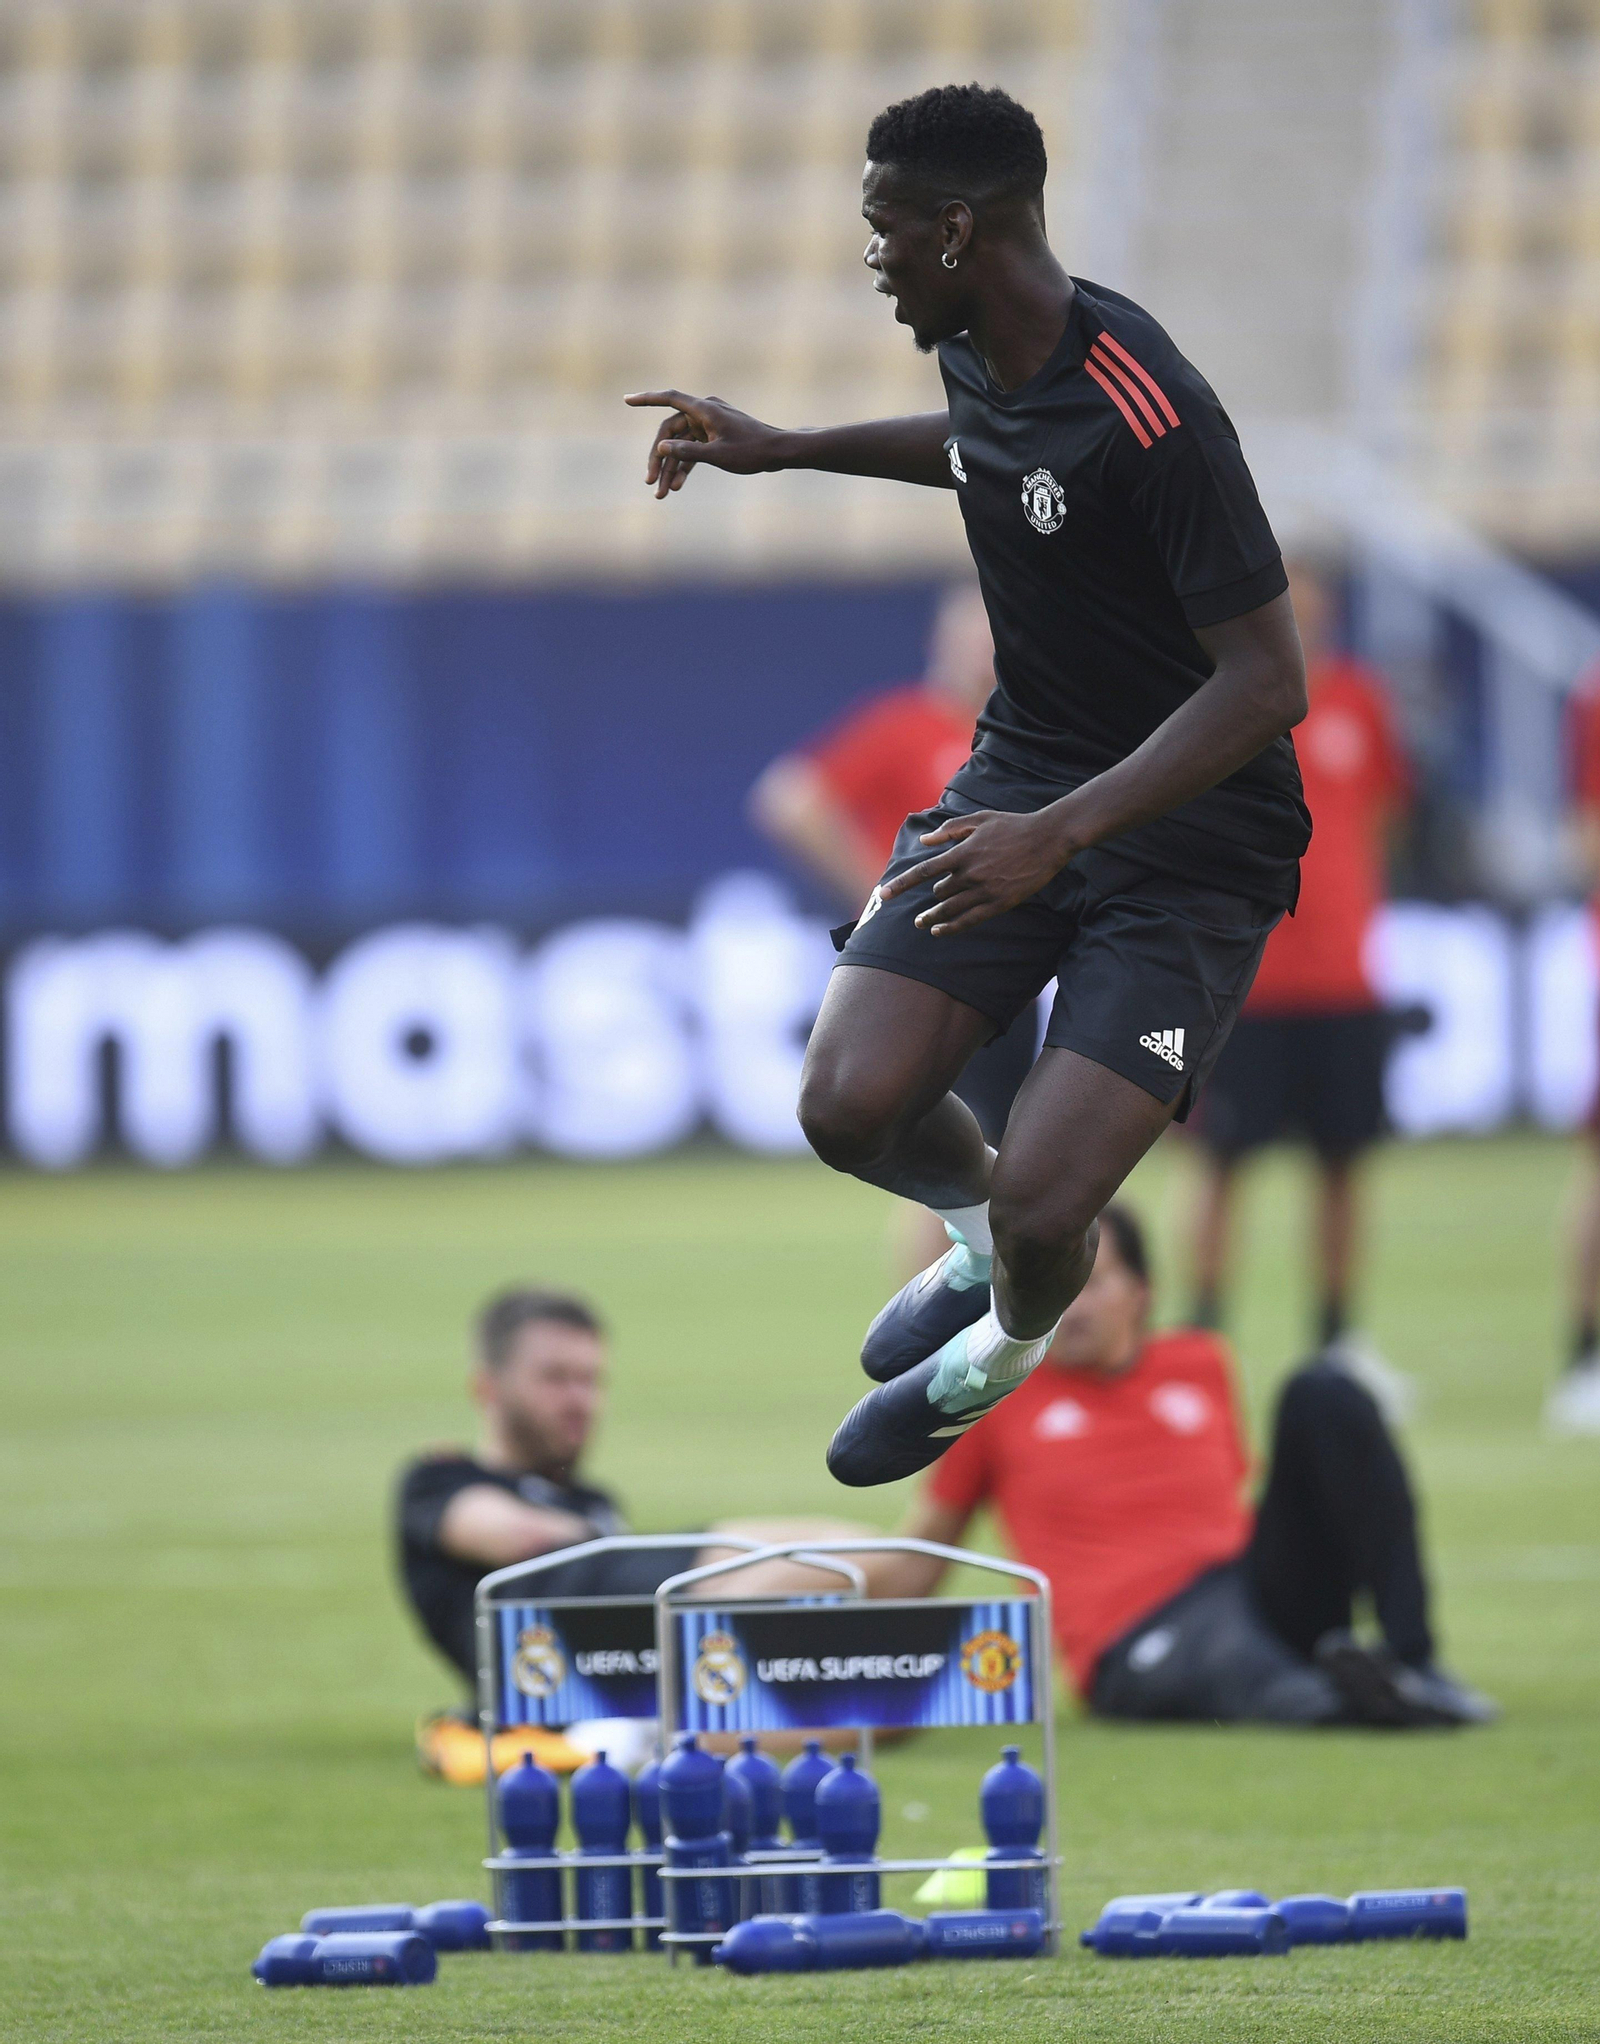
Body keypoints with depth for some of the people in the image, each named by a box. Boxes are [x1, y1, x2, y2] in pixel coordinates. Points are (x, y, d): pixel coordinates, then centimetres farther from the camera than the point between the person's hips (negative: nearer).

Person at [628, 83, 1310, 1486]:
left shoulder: (1145, 415, -27)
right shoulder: (980, 353, 0)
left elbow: (1268, 682, -27)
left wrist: (1059, 832, -34)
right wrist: (780, 450, 27)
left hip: (1190, 831, -7)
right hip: (1025, 778, 7)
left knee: (1038, 1211, -18)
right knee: (851, 1109, -14)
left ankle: (1013, 1340, 21)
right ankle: (979, 1234, 23)